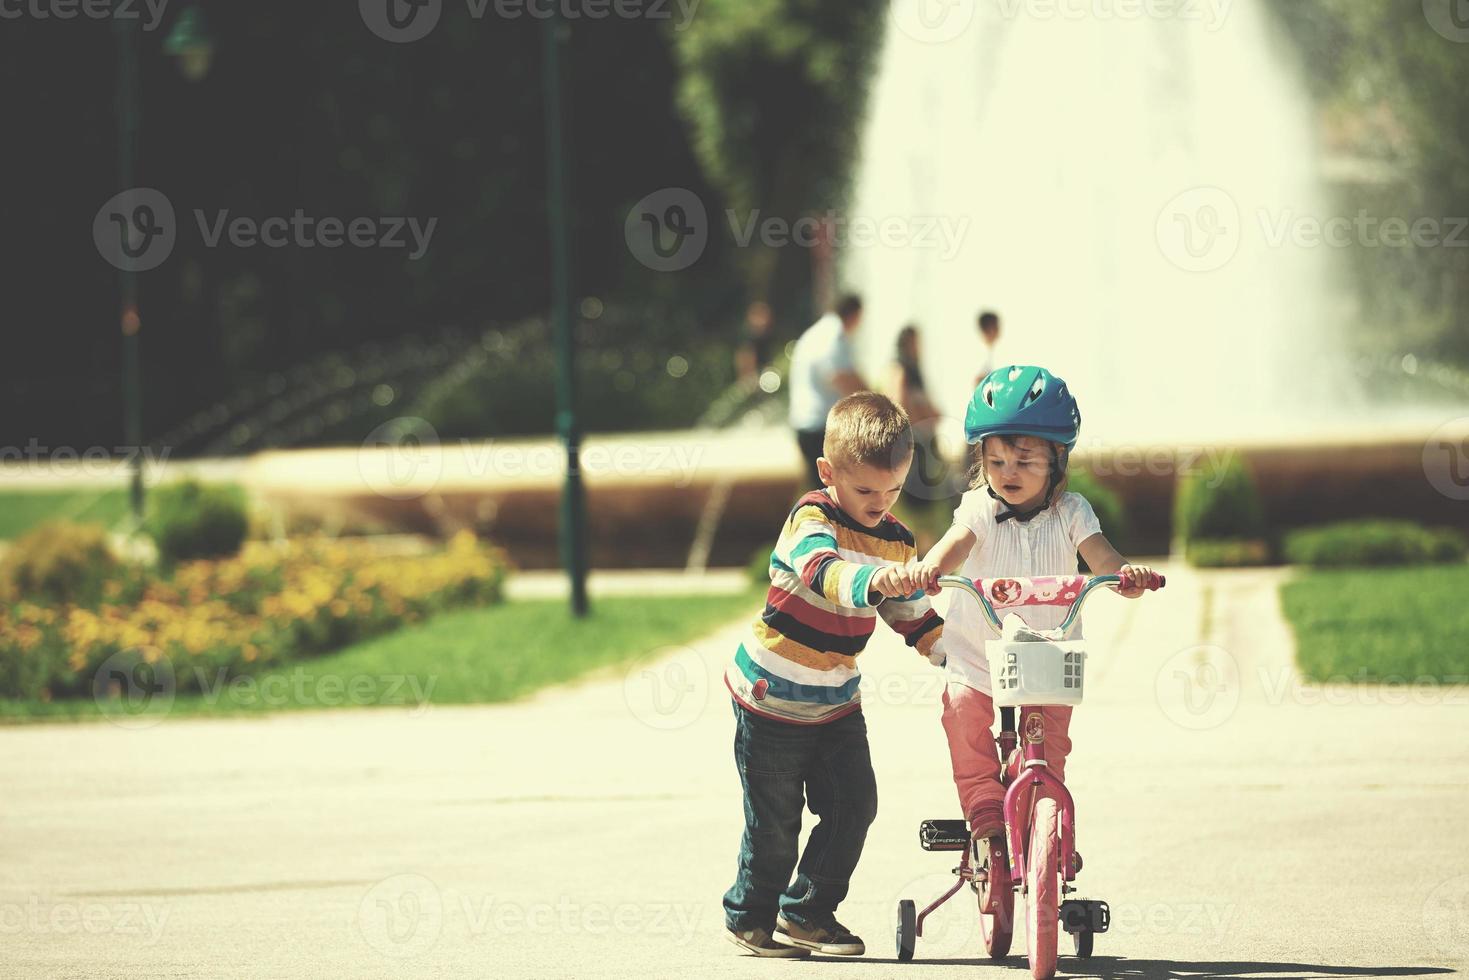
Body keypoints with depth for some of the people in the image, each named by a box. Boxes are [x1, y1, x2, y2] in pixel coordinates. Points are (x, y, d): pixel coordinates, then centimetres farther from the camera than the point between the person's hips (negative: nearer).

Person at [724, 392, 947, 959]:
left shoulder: (896, 542, 2)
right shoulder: (812, 520, -19)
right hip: (771, 698, -6)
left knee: (854, 805, -1)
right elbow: (824, 572, -41)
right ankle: (751, 918, 19)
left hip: (836, 702, 6)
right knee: (776, 820, 0)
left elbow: (913, 618, 11)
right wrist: (873, 579, -61)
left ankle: (807, 913, 14)